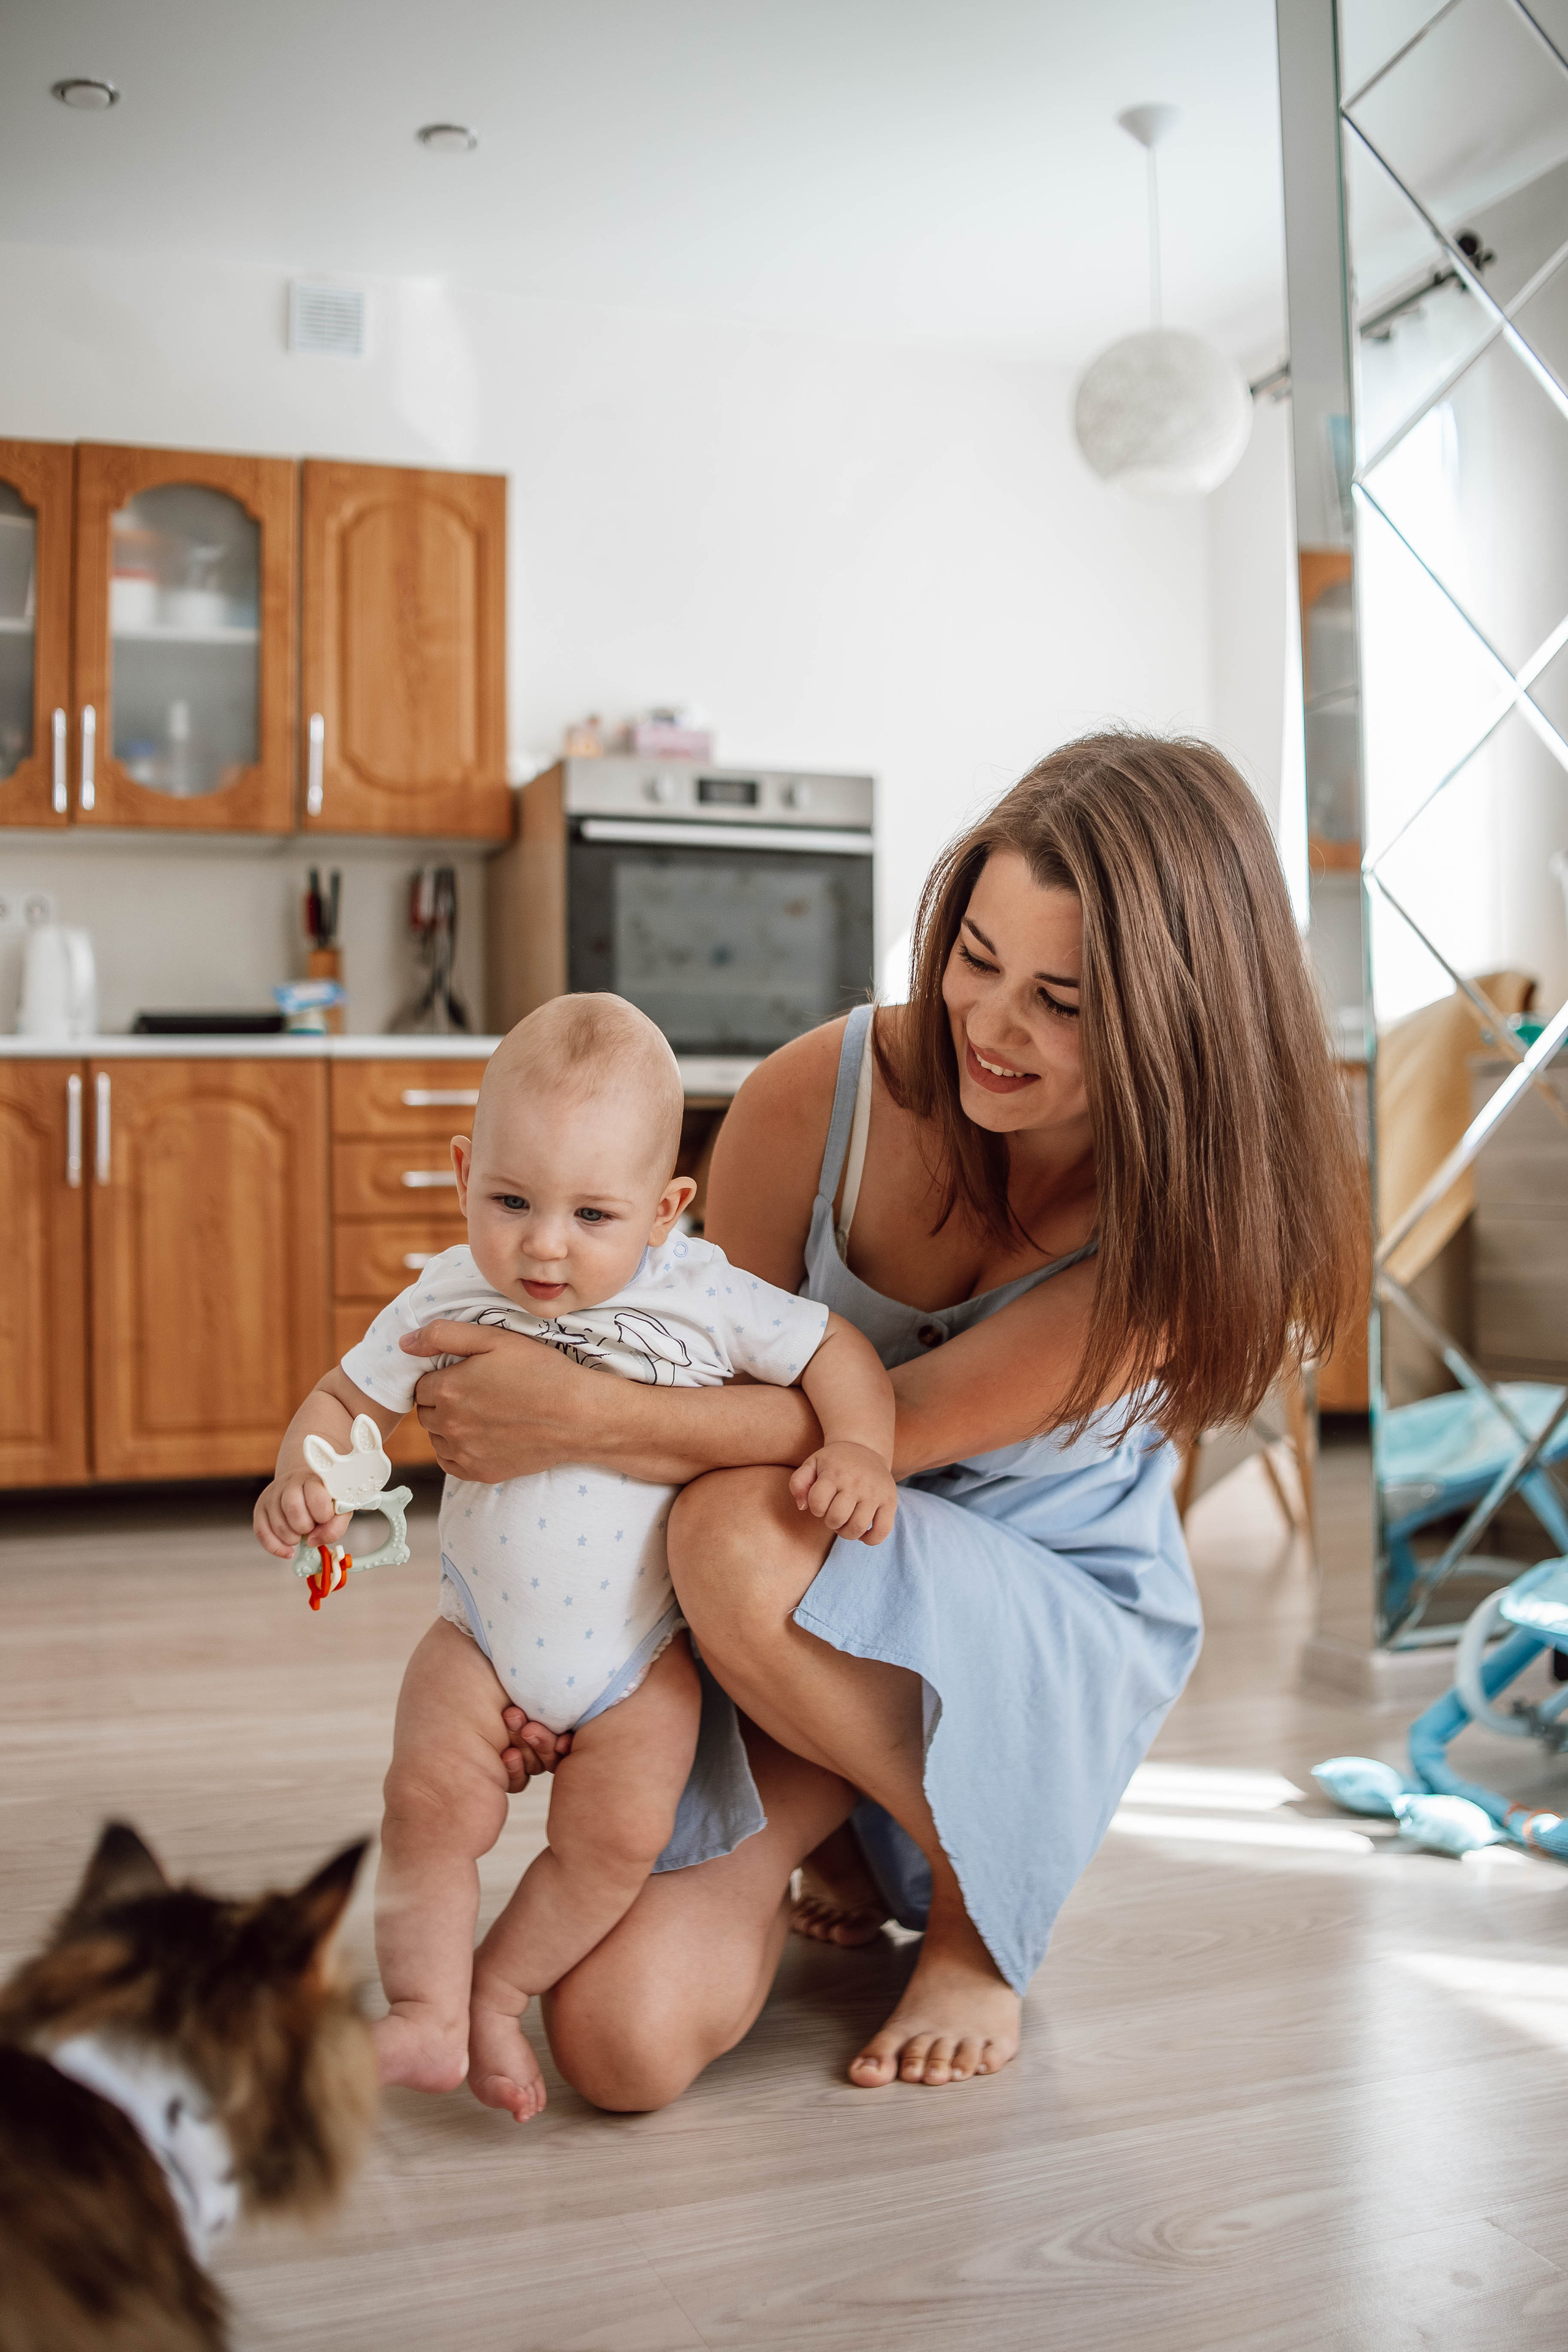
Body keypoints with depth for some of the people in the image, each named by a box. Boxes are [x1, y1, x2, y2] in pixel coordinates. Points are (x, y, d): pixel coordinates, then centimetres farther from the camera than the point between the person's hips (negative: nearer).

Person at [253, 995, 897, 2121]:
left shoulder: (699, 1297, -14)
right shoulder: (445, 1305, -9)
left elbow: (835, 1349, -7)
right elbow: (343, 1401, 1)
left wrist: (859, 1450, -24)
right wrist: (301, 1477, -19)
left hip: (641, 1651, -1)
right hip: (486, 1635, 1)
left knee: (618, 1835, -7)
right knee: (432, 1799, -13)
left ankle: (498, 1994, 15)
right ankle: (428, 2016, 4)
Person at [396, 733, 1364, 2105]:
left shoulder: (1195, 1203, -22)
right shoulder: (822, 1095, -16)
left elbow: (901, 1429, -26)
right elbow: (706, 1392, -5)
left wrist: (584, 1419, -31)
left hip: (1055, 1629, -2)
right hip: (797, 1631, 2)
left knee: (745, 1539, -36)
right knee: (620, 2044, -14)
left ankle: (977, 1924, -6)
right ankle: (826, 1822, 21)